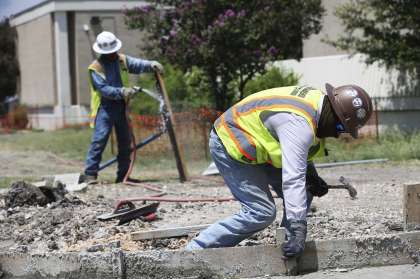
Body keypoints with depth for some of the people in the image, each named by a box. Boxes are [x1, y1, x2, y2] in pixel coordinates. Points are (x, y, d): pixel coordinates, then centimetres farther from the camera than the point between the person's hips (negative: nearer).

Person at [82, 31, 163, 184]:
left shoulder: (122, 60, 7)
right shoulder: (96, 68, -10)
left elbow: (137, 64, -3)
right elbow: (103, 89, -19)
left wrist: (150, 64, -22)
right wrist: (121, 91, -30)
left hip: (121, 107, 6)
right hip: (105, 107, -6)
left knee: (125, 141, 8)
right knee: (100, 139, -15)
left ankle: (123, 175, 17)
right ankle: (90, 174, -14)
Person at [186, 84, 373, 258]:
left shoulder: (318, 98, -5)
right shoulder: (298, 124, -34)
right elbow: (293, 180, -40)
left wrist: (312, 175, 2)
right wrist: (298, 229, -42)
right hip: (229, 146, -10)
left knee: (305, 191, 3)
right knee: (261, 213, -15)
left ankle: (294, 249, 9)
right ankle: (196, 250, -11)